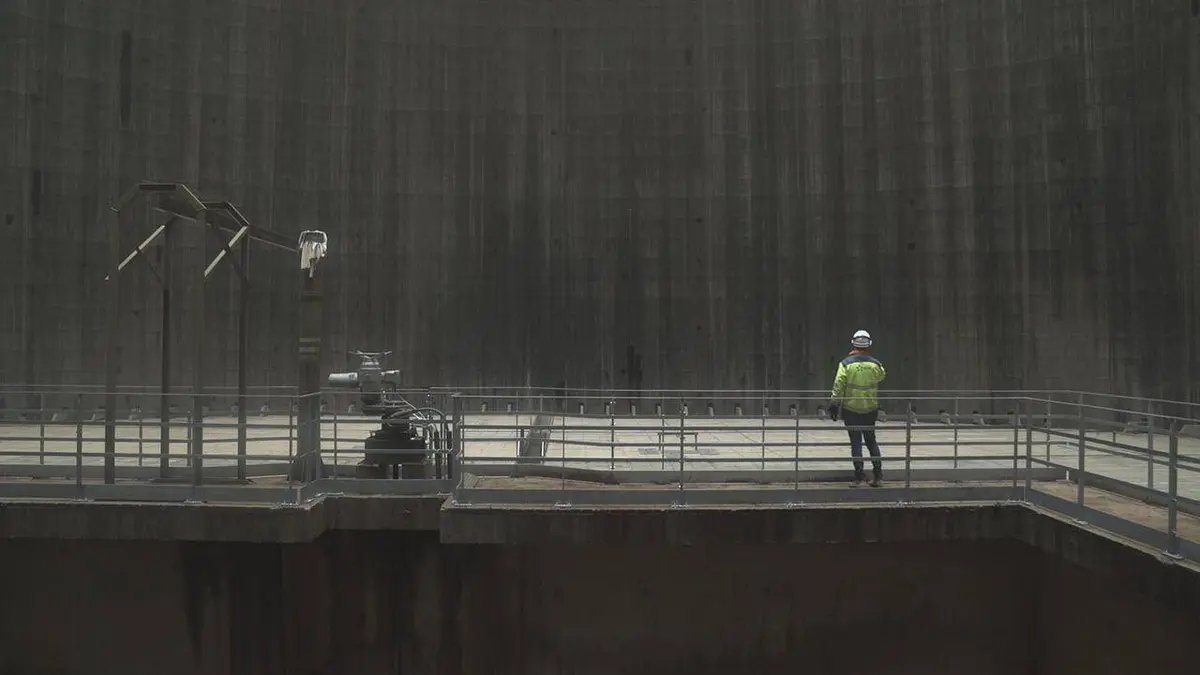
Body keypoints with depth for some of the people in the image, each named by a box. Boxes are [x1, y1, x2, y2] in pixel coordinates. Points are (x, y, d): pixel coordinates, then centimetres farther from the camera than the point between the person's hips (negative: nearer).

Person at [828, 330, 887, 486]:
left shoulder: (846, 363, -10)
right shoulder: (875, 364, -3)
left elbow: (838, 386, -12)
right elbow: (882, 376, 18)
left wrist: (834, 404, -6)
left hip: (851, 410, -2)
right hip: (870, 409, 2)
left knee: (856, 442, 5)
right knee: (871, 441, 15)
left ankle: (859, 475, 4)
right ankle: (878, 475, 13)